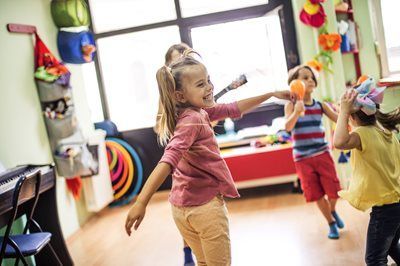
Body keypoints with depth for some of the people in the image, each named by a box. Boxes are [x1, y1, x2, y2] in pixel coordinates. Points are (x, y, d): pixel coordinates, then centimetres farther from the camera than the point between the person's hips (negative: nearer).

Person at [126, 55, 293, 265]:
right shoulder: (192, 120, -23)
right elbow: (168, 160, -36)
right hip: (204, 205, -9)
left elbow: (233, 110, 18)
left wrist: (271, 94, 21)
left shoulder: (199, 111, 5)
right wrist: (141, 202, -45)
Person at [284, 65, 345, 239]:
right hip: (303, 158, -2)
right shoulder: (291, 105, -6)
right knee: (316, 194, 7)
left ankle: (333, 211, 37)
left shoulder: (320, 105, 4)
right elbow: (287, 127, -21)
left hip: (322, 154, 2)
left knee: (333, 190, 3)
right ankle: (331, 223, 28)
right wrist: (297, 112, -38)